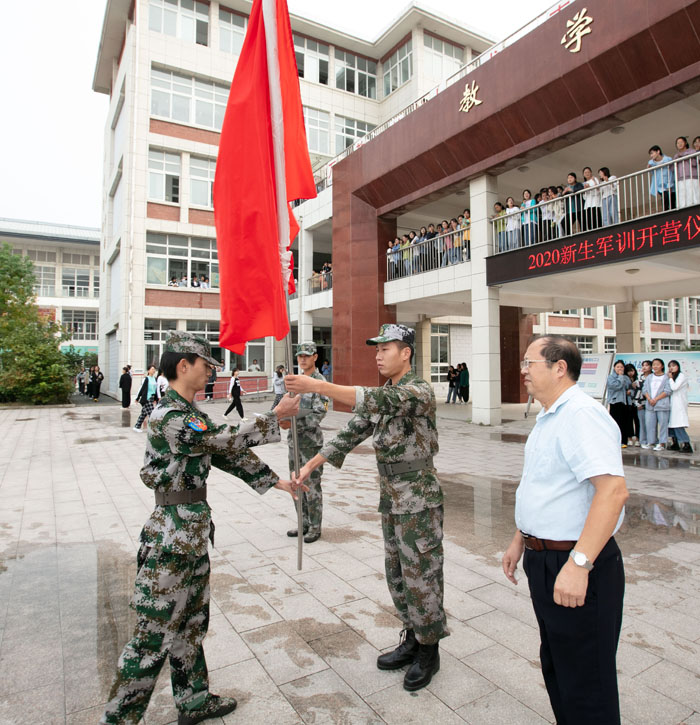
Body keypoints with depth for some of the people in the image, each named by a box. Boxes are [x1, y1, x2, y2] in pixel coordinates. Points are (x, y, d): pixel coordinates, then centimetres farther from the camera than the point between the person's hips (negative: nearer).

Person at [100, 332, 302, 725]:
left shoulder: (191, 413, 8)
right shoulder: (169, 417, -22)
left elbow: (227, 453, 9)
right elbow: (228, 442, -24)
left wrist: (275, 481, 7)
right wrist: (276, 418, -16)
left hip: (195, 531, 10)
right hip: (173, 536, -10)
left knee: (192, 622, 22)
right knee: (155, 633, 5)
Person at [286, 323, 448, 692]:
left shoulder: (421, 391, -18)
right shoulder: (381, 395, 7)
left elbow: (379, 401, -37)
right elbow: (351, 433, 7)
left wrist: (317, 386, -42)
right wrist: (310, 465, -1)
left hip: (418, 501, -8)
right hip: (390, 500, 8)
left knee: (420, 576, 6)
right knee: (397, 574, 18)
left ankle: (429, 650, 27)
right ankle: (411, 639, 37)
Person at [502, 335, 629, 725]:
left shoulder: (582, 414, -21)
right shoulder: (550, 417, 12)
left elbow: (614, 490, -31)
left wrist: (578, 563, -34)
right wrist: (520, 541, 22)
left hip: (576, 566, -10)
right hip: (545, 561, 10)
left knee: (585, 684, 7)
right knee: (556, 667, 24)